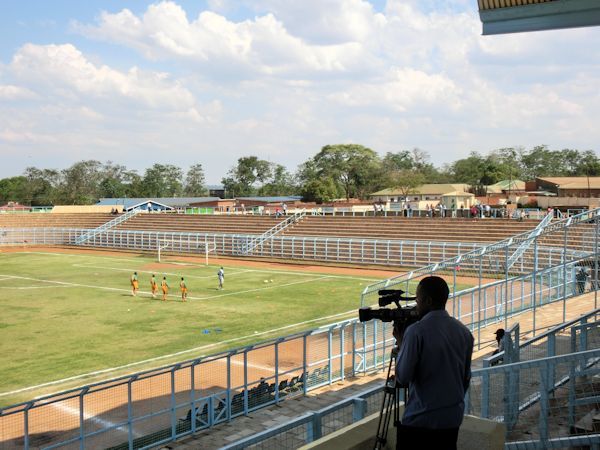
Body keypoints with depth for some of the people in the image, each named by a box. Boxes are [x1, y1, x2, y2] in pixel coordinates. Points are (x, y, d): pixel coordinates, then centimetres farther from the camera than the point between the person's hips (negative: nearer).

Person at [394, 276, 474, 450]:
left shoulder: (416, 331, -17)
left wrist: (400, 343, -1)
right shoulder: (464, 332, 3)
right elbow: (466, 378, 12)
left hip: (420, 420, -6)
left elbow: (403, 378, -13)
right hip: (452, 418, 6)